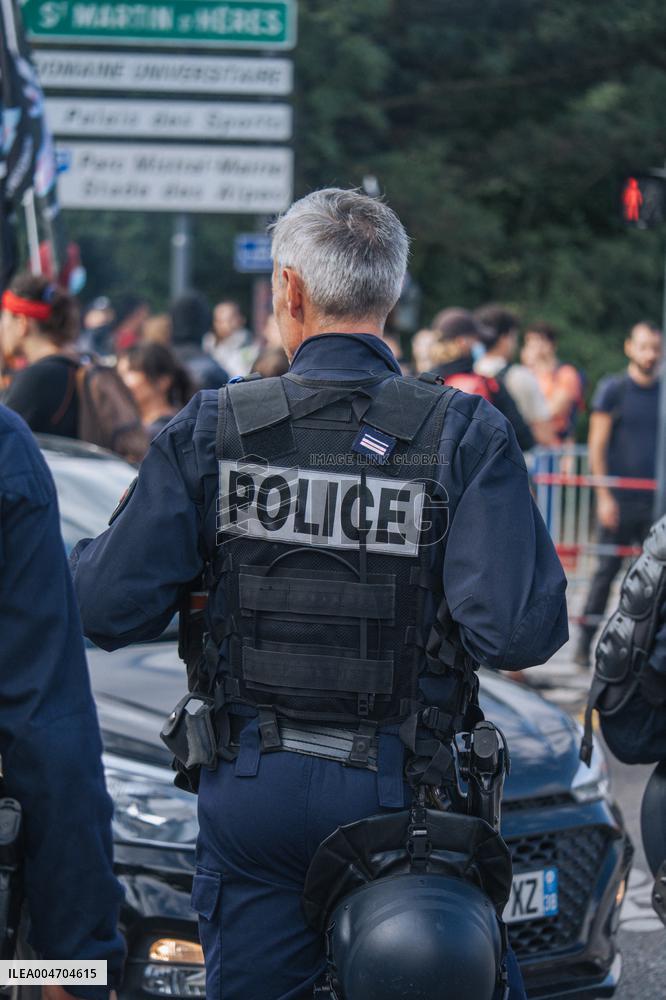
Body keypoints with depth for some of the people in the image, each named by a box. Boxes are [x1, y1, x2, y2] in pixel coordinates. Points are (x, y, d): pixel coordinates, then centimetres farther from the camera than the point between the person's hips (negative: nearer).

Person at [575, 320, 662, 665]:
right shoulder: (612, 389, -1)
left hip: (656, 501, 4)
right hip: (620, 499, -4)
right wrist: (604, 496, -10)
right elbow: (596, 446, -3)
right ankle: (584, 644, 7)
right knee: (607, 570, -1)